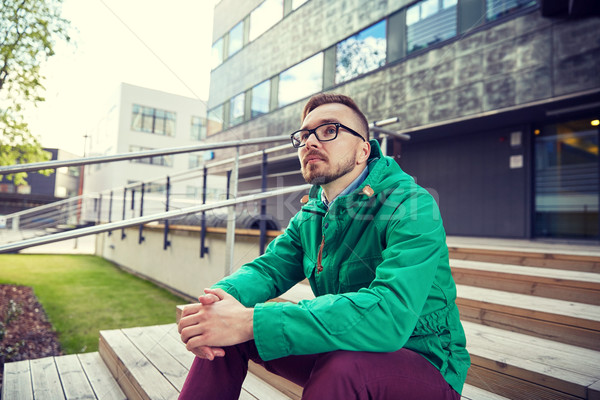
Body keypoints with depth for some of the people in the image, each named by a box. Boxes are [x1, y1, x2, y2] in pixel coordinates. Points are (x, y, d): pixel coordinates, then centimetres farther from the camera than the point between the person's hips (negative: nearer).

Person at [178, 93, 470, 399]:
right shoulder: (309, 217, 3)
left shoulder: (412, 207, -22)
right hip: (339, 349, 6)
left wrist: (251, 322, -38)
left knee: (343, 365, -38)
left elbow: (387, 315, -35)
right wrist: (219, 298, -25)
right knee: (223, 334, -8)